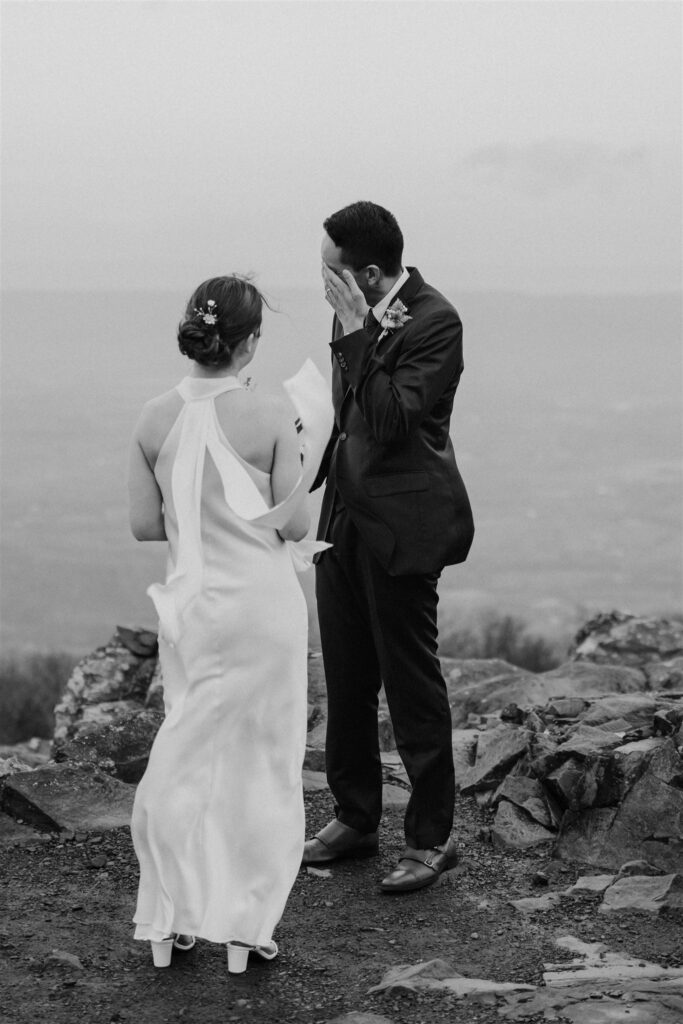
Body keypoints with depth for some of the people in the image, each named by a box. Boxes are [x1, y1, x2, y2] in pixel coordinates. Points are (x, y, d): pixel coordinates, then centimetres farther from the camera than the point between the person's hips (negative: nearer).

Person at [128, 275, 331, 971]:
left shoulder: (155, 419, -4)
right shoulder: (271, 418, -14)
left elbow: (144, 523, 0)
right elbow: (293, 525, -10)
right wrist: (305, 454, 5)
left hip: (190, 602, 4)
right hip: (262, 602, -4)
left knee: (188, 754, 16)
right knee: (262, 761, 9)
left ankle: (171, 921, 19)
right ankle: (244, 925, 12)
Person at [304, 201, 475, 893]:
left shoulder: (434, 322, -16)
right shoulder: (357, 316, 7)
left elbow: (391, 420, -25)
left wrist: (357, 332, -24)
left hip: (400, 525, -8)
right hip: (344, 516, 8)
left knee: (412, 682, 0)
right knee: (346, 681, 14)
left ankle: (430, 838, 11)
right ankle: (354, 817, 27)